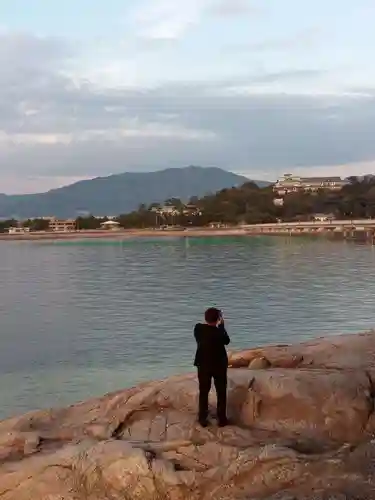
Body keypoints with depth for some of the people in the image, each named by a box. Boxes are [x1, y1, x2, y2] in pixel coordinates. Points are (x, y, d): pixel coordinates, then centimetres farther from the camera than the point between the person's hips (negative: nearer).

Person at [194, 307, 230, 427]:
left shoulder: (198, 328, -12)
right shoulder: (219, 332, -22)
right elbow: (227, 341, -1)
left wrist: (216, 326, 7)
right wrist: (221, 325, 3)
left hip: (203, 365, 3)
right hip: (219, 365, -2)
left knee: (203, 392, 14)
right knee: (221, 392, 12)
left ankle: (203, 419, 18)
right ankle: (222, 419, 18)